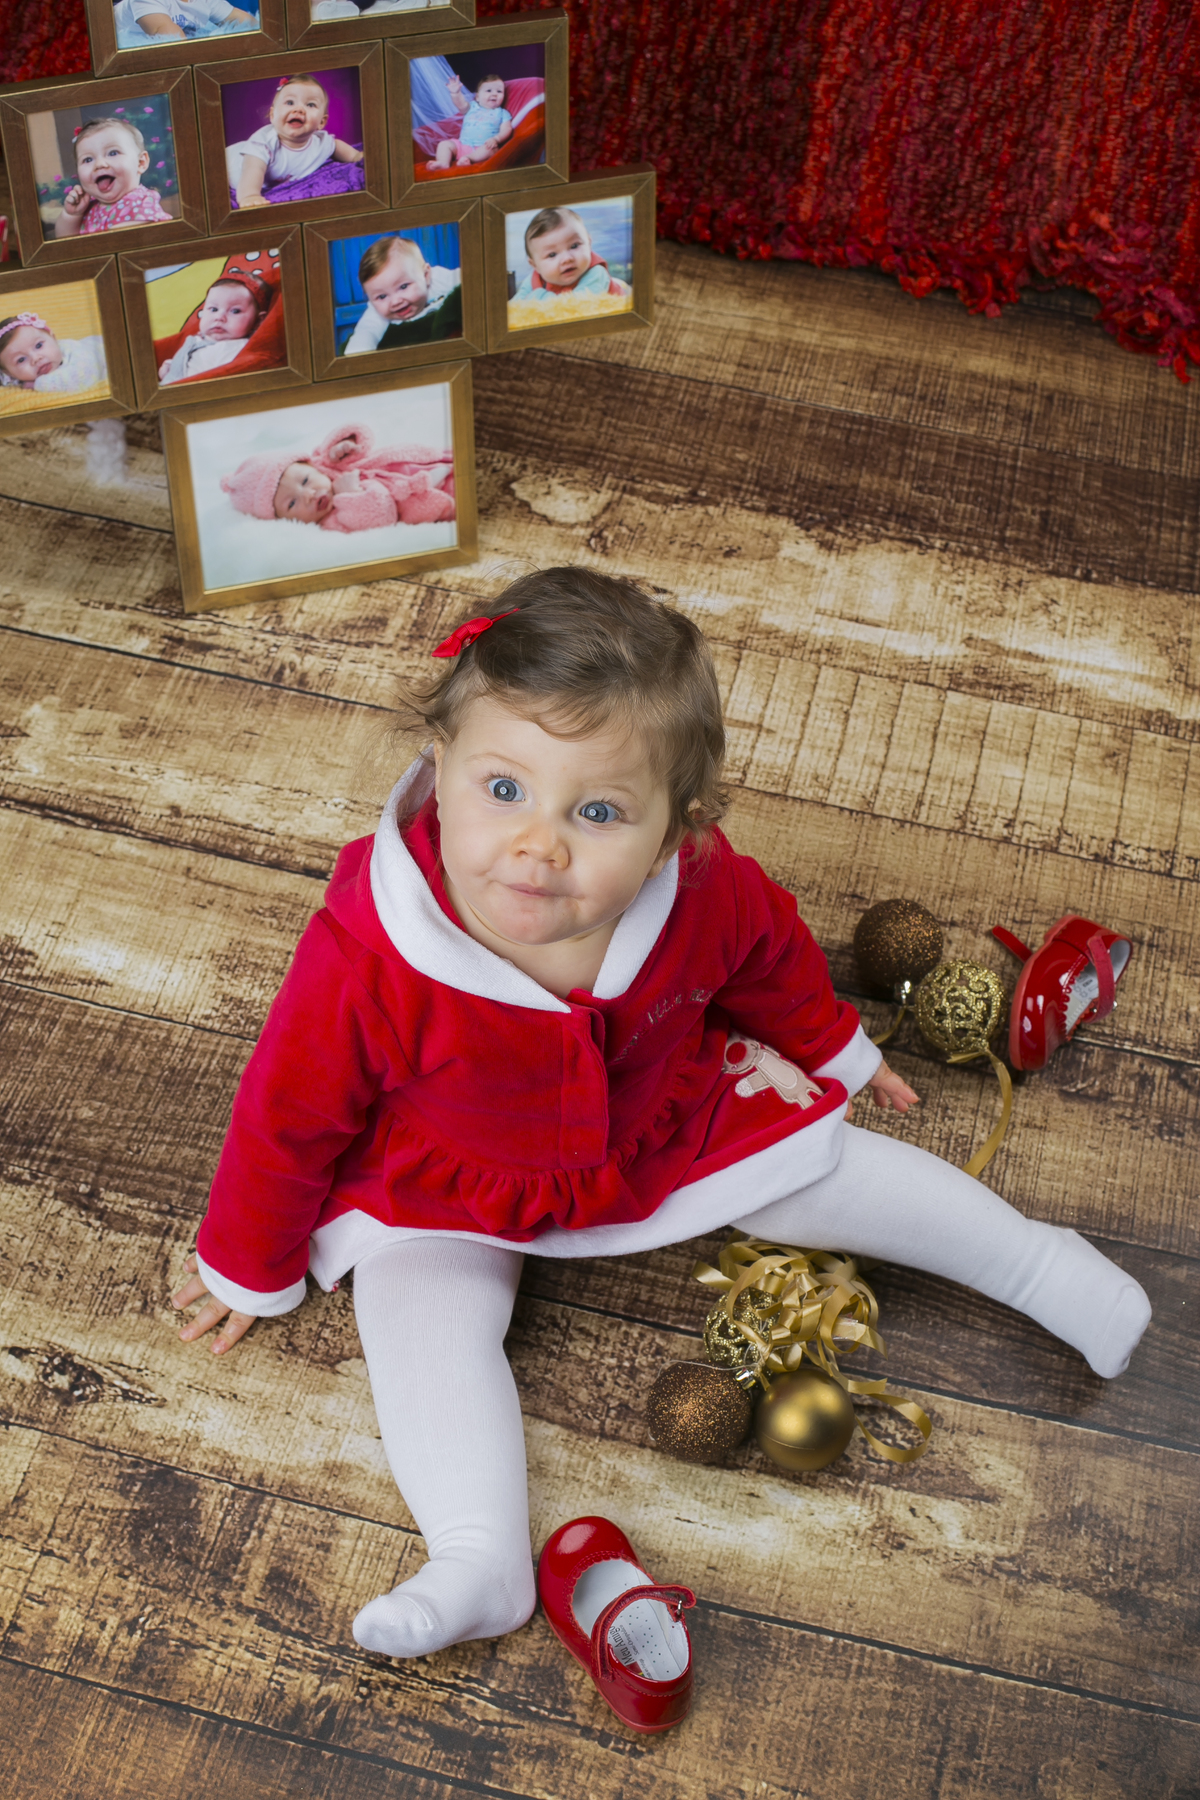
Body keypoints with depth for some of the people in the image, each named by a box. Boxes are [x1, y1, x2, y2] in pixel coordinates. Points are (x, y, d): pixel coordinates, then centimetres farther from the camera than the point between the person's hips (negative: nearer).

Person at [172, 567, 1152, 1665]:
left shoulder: (705, 895, -30)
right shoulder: (367, 962, -38)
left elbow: (773, 956, -3)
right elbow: (287, 1116, -20)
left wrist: (831, 1048, 16)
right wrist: (250, 1270, -5)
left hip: (665, 1124, 2)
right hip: (451, 1192, -1)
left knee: (830, 1176, 7)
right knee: (420, 1312, -24)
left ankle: (1040, 1264, 28)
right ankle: (480, 1559, -21)